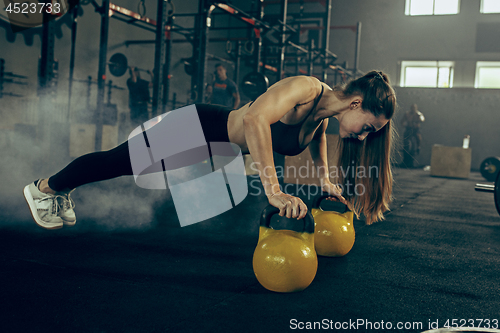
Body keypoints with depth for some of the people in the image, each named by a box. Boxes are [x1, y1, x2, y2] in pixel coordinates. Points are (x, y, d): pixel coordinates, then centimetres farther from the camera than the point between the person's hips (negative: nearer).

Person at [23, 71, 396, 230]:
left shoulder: (325, 111, -4)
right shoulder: (304, 89, -32)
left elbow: (316, 134, 20)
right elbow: (254, 119, -48)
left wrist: (324, 177, 11)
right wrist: (274, 191, -49)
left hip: (219, 148, 8)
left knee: (131, 166, 25)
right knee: (117, 161, 11)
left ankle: (63, 192, 49)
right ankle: (44, 187, 37)